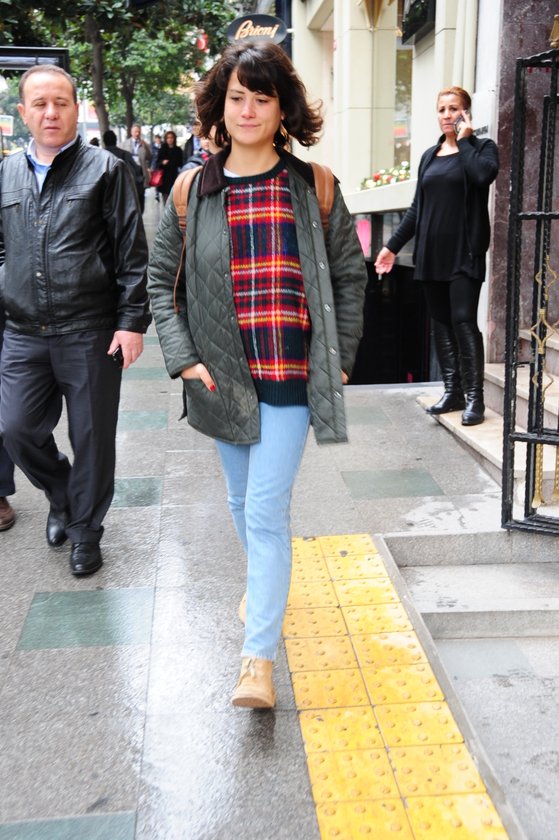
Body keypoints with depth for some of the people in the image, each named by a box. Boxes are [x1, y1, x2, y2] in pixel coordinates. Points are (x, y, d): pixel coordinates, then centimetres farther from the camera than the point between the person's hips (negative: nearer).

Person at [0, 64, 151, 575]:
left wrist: (132, 321, -10)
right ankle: (62, 495, 33)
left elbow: (132, 253, -4)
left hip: (90, 334, -3)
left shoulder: (105, 170, -1)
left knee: (92, 438, 5)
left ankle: (85, 532, 25)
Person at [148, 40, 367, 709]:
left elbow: (349, 275, 8)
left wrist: (340, 356, 3)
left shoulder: (313, 188, 1)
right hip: (225, 374, 3)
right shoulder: (193, 193, 3)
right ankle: (263, 588, 46)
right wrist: (183, 357, -1)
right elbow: (159, 279, 8)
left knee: (266, 511, -8)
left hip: (291, 376, -3)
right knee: (242, 503, 18)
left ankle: (259, 659, -3)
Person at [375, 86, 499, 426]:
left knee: (464, 321, -11)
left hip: (464, 253, -5)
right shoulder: (430, 156, 17)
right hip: (432, 254, 5)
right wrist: (393, 246, 13)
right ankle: (452, 391, 13)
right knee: (441, 322, 6)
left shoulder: (482, 147, 4)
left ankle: (475, 397, -7)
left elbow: (484, 174, -21)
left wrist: (464, 140, -8)